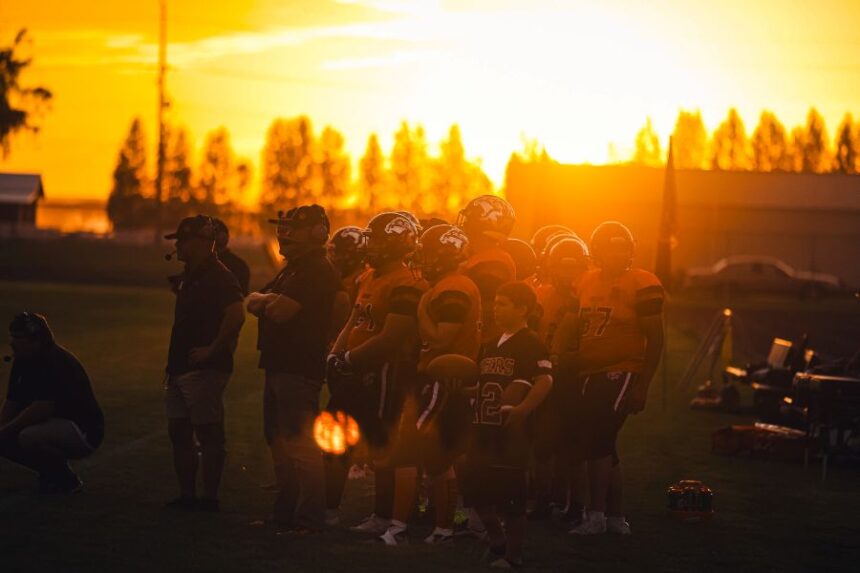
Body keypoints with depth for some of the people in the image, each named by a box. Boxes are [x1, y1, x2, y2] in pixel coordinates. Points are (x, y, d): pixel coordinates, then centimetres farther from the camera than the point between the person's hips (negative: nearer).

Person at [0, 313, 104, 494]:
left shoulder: (56, 362, -24)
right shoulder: (22, 361, 5)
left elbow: (41, 409, -31)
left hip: (83, 431, -9)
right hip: (52, 425, 9)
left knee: (29, 437, -33)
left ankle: (67, 479, -10)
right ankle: (49, 472, 10)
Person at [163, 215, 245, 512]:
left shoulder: (219, 276, -13)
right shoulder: (188, 276, 18)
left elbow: (236, 316, -26)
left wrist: (212, 350, -22)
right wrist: (172, 364, 19)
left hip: (205, 370, -10)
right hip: (181, 368, 10)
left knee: (208, 434, -6)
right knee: (179, 432, 10)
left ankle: (209, 498, -3)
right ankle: (187, 495, 15)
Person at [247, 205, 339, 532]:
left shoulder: (318, 271, -14)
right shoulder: (292, 270, 21)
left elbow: (280, 311, -23)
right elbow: (253, 302, 14)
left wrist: (267, 301, -2)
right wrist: (271, 300, -7)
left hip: (300, 369, -11)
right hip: (279, 366, 11)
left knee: (299, 444, -11)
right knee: (279, 440, 16)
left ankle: (308, 518, -8)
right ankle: (286, 512, 24)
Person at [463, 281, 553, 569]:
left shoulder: (530, 343, -8)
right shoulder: (491, 345, 18)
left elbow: (545, 381, -20)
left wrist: (521, 410, -28)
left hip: (511, 429, -8)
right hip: (486, 426, 8)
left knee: (510, 490, -3)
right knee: (476, 484, 8)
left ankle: (513, 553, 7)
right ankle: (497, 542, 24)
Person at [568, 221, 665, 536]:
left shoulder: (642, 285, -8)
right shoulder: (587, 282, 11)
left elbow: (655, 340, -7)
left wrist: (642, 386, -12)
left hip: (621, 372, -7)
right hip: (591, 374, 7)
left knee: (598, 439, -14)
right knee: (602, 443, 10)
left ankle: (596, 514, -8)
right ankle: (616, 516, 18)